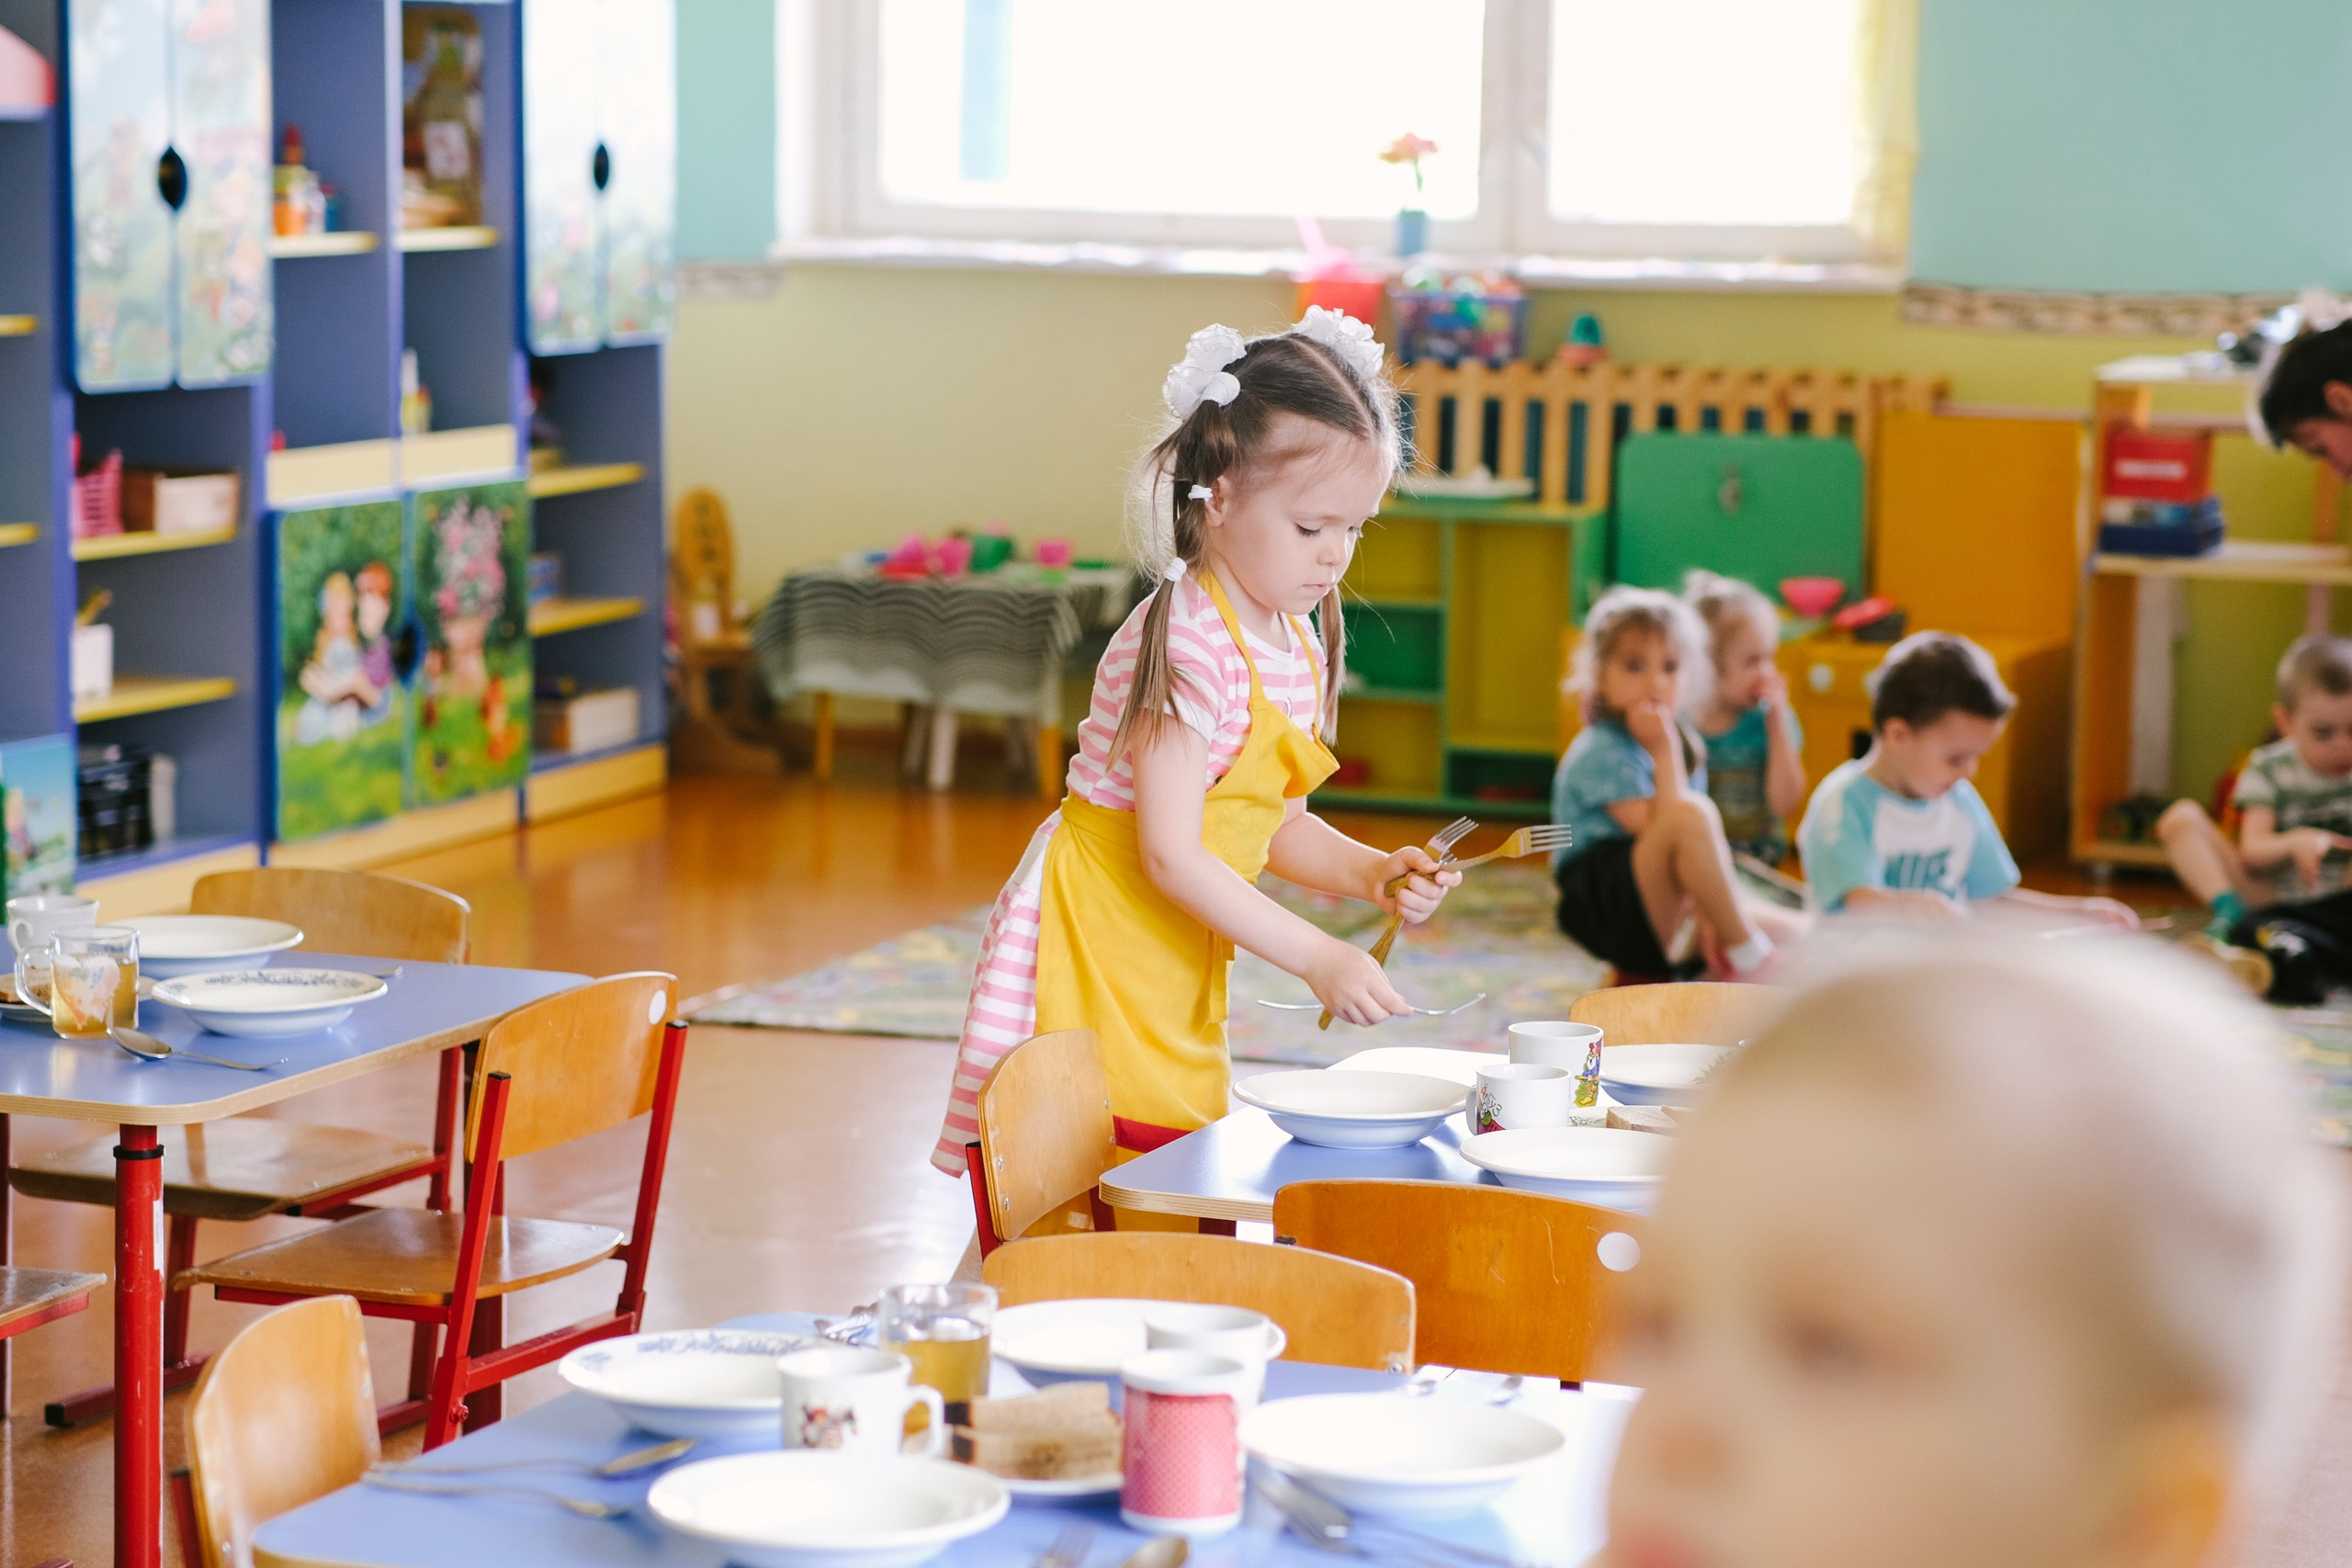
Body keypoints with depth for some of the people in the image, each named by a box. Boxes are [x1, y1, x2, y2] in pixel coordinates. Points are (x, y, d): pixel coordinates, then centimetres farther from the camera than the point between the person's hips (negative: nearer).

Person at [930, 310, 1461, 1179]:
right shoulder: (1188, 646, -19)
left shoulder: (1297, 644, 8)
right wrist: (1315, 958, -21)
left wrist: (1370, 873, -1)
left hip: (1183, 965, 9)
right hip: (1096, 941, -9)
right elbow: (1170, 856, -21)